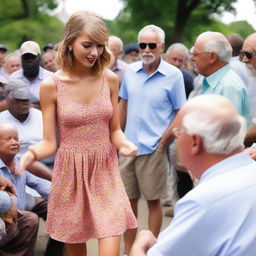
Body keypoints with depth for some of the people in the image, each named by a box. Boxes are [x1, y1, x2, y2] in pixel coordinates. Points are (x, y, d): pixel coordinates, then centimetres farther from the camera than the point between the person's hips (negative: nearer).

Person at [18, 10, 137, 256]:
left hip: (105, 173, 1)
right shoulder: (51, 85, -9)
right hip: (70, 174, -1)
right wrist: (32, 153, -28)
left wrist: (124, 144, -16)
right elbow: (49, 143, -6)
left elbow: (114, 130, 7)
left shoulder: (109, 79, -2)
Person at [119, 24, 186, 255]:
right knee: (129, 199, 12)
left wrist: (164, 141, -11)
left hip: (153, 149, -4)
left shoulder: (173, 75, -7)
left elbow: (180, 113, -4)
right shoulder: (130, 71, 4)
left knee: (153, 201, 6)